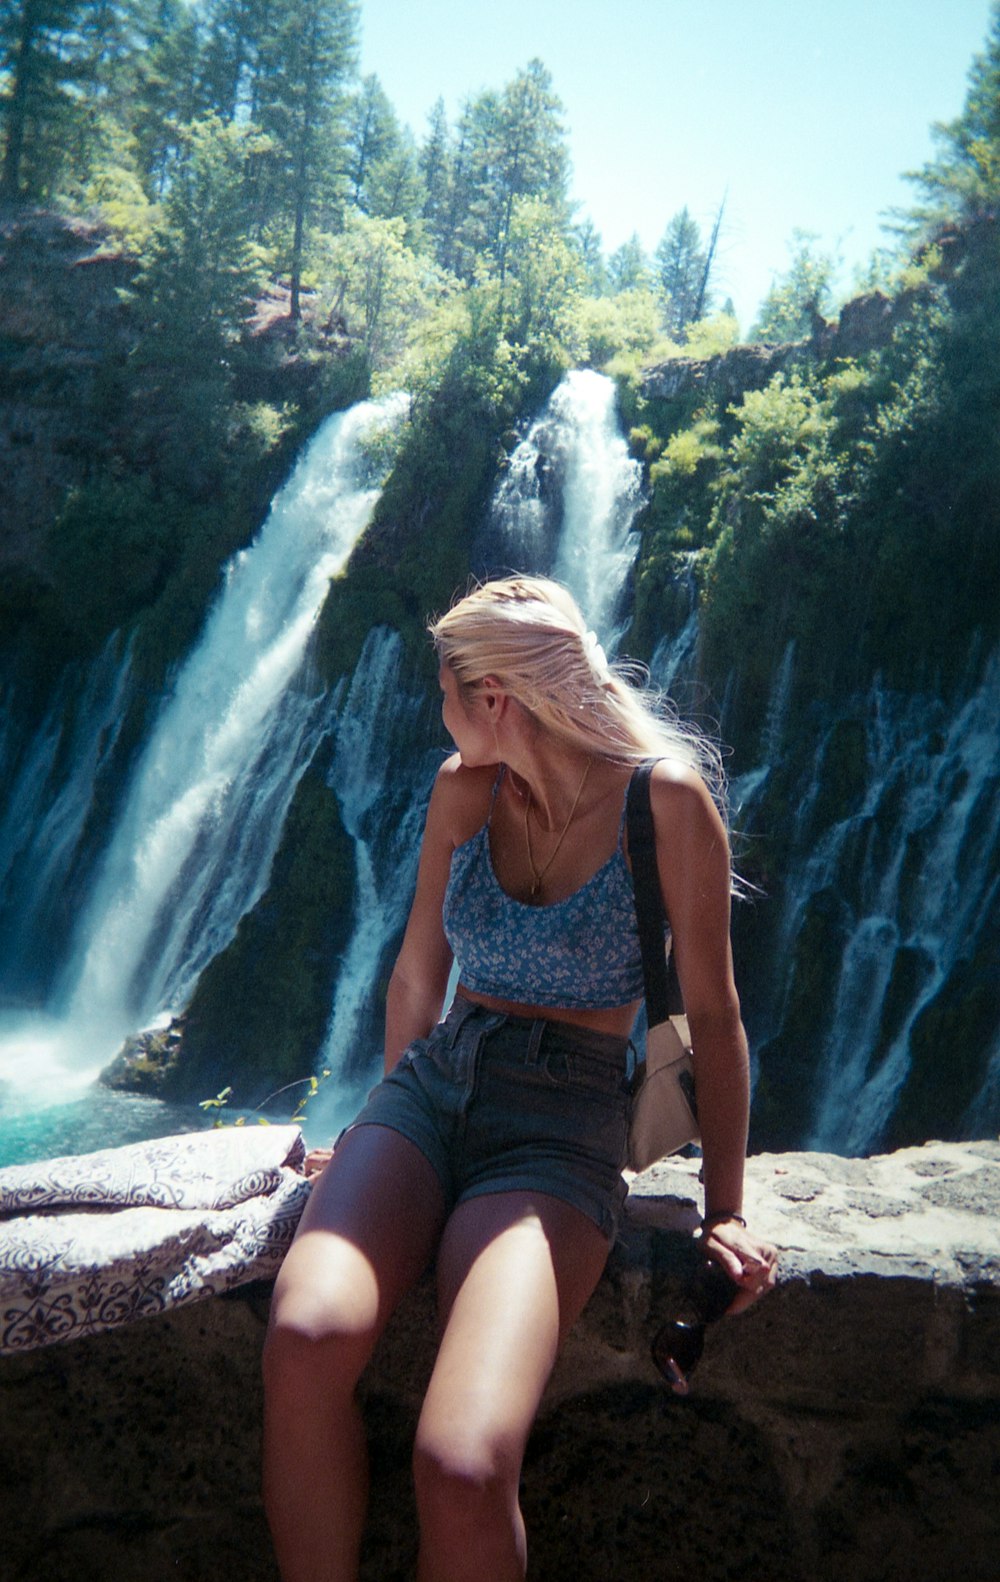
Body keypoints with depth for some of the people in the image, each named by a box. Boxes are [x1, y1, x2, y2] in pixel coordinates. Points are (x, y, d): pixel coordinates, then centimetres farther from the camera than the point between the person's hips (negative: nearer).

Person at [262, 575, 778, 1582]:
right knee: (306, 1338, -29)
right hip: (431, 1083, 4)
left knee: (463, 1469, -29)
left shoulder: (664, 798, -7)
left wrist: (724, 1211, -2)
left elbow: (712, 1016, -2)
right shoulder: (464, 788, 8)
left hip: (563, 1122, -4)